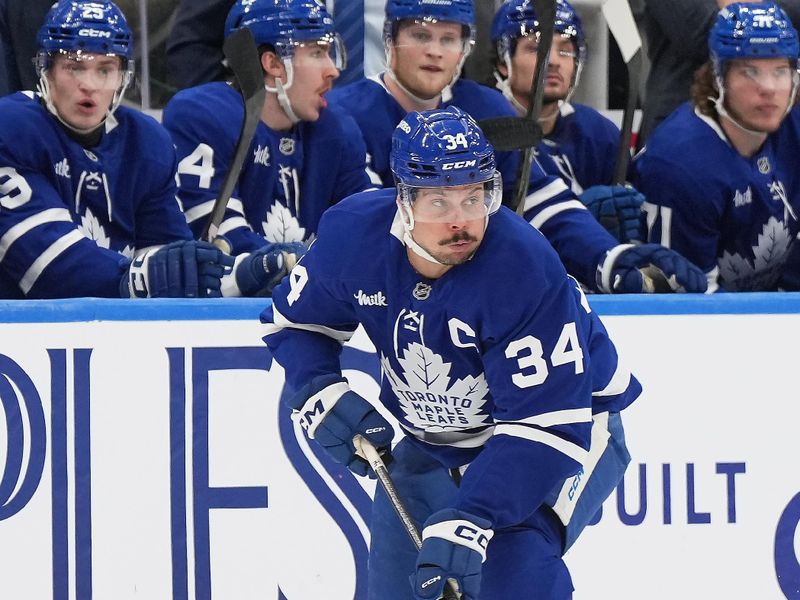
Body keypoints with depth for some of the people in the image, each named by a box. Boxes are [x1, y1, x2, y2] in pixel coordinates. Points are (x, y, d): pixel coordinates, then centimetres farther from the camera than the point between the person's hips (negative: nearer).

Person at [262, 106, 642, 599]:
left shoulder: (526, 269, -34)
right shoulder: (352, 233, -19)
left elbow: (547, 426, -34)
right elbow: (294, 321, 4)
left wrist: (470, 520, -44)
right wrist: (321, 395, -15)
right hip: (434, 442, 5)